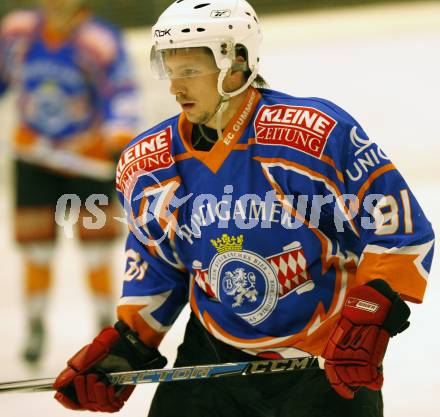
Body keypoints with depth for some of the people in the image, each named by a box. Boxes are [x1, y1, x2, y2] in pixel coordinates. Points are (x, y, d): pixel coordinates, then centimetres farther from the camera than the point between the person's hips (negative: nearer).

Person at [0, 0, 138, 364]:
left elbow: (121, 91, -27)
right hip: (34, 155, 3)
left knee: (95, 243, 0)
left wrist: (120, 136, -42)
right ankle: (35, 326, 17)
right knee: (35, 240, 4)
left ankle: (106, 322, 15)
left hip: (89, 156, -3)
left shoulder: (99, 41, -22)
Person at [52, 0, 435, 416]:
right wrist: (125, 349, 3)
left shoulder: (319, 133, -20)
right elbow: (156, 270, 13)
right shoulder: (148, 165, -2)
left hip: (331, 360, -4)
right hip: (216, 355, 4)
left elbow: (400, 230, -16)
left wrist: (369, 318, -25)